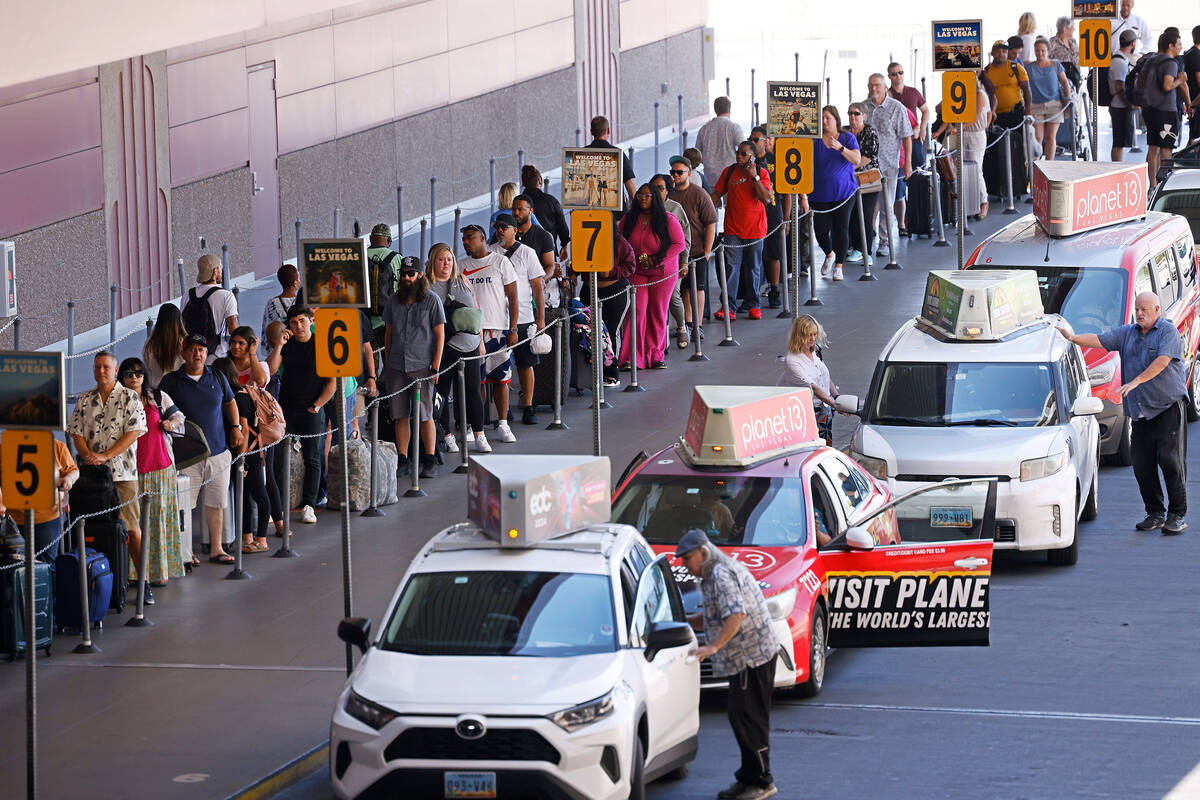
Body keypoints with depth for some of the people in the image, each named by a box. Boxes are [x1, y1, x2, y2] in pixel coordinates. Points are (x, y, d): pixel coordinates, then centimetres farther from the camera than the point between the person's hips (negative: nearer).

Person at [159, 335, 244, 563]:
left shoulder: (217, 378, 10)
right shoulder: (171, 381, 0)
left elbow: (230, 403, 25)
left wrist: (236, 427, 14)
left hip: (218, 452, 3)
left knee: (216, 503, 8)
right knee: (184, 505, -4)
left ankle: (216, 549, 16)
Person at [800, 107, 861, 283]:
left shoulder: (847, 138, 1)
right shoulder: (814, 141, 0)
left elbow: (857, 160, -10)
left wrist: (840, 148, -26)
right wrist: (803, 196, -8)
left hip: (843, 193, -1)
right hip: (820, 194, 1)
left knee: (841, 229, -2)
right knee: (821, 231, -1)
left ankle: (839, 266, 12)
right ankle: (829, 255, 30)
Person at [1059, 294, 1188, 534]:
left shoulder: (1168, 331, -5)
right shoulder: (1127, 333, 14)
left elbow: (1162, 361, -17)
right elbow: (1099, 340, 7)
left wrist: (1136, 381, -22)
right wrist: (1073, 338, -9)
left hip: (1168, 406, -6)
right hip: (1140, 410, 6)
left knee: (1170, 460, -9)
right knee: (1142, 463, 3)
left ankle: (1177, 515, -6)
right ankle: (1155, 513, 11)